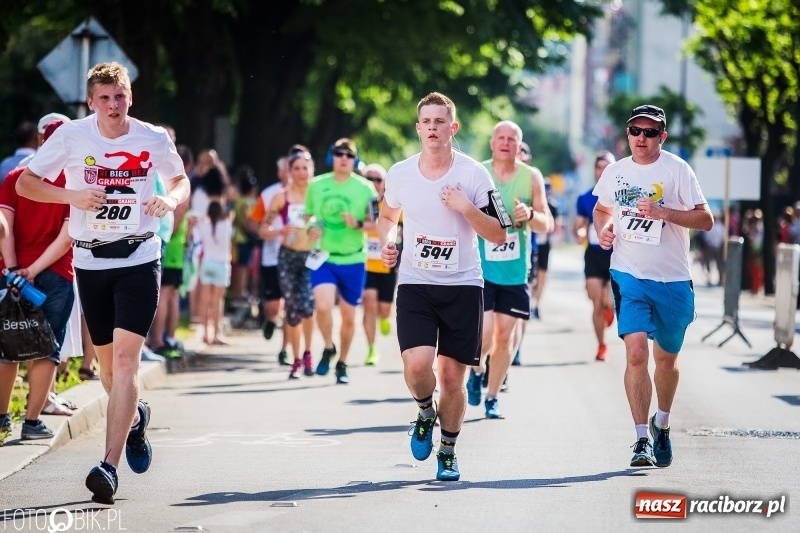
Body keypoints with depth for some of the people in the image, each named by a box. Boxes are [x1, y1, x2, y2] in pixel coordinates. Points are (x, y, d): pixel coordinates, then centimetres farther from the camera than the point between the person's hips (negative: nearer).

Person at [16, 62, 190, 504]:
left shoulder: (154, 139, -3)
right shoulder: (71, 136, -5)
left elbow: (180, 180, 15)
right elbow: (25, 183, -1)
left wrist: (171, 199, -8)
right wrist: (72, 195, -17)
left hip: (139, 260, -2)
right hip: (90, 263, 2)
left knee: (125, 359, -15)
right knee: (108, 365, 13)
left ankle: (109, 467, -20)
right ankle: (135, 417, 46)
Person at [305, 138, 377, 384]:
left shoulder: (365, 188, -4)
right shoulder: (317, 185, 2)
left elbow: (377, 222, -4)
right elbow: (308, 215, 15)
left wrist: (358, 224, -24)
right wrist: (311, 228, -7)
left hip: (353, 260, 0)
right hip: (323, 256, 0)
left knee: (348, 316, 8)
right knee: (323, 305, -21)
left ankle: (342, 363, 29)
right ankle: (328, 348, 7)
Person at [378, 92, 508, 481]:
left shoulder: (473, 174, -6)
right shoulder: (400, 174, 2)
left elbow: (499, 235, -4)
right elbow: (388, 216, 22)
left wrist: (467, 208, -18)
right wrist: (387, 242, 2)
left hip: (463, 286, -1)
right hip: (415, 284, 1)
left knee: (452, 376, 2)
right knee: (417, 365, -19)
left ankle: (448, 452, 23)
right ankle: (426, 413, 15)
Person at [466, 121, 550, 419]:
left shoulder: (532, 177, 2)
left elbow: (546, 225, 1)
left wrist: (530, 215, -19)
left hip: (515, 271, 2)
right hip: (481, 268, -2)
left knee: (505, 336, 5)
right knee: (484, 333, -13)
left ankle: (492, 398, 19)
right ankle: (476, 370, 19)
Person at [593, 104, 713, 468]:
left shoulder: (677, 169, -5)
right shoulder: (615, 172, 6)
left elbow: (705, 220, -9)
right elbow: (601, 208, 26)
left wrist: (664, 213, -23)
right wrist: (602, 228, 3)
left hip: (672, 280, -1)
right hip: (629, 275, 1)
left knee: (666, 359, 12)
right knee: (636, 353, -16)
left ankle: (662, 424, 38)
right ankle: (641, 439, -14)